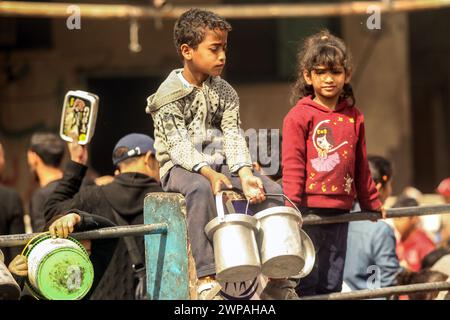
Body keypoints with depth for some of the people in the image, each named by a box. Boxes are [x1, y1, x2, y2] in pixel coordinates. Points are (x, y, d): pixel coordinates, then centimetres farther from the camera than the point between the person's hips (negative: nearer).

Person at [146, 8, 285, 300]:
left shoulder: (225, 93, 8)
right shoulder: (169, 94, -8)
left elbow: (233, 137, -3)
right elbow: (178, 144, -18)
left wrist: (244, 172, -23)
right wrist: (207, 171, -35)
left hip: (219, 164, 5)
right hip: (181, 167, -5)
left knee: (271, 191, -16)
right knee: (201, 189, -39)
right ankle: (207, 278, -42)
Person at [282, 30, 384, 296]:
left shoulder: (354, 117, 11)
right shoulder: (299, 117, -4)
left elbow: (361, 166, 20)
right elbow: (292, 165, -7)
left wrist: (371, 202, 26)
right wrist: (291, 207, -14)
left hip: (339, 212, 5)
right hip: (308, 210, -5)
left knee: (332, 283, 9)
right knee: (306, 283, -4)